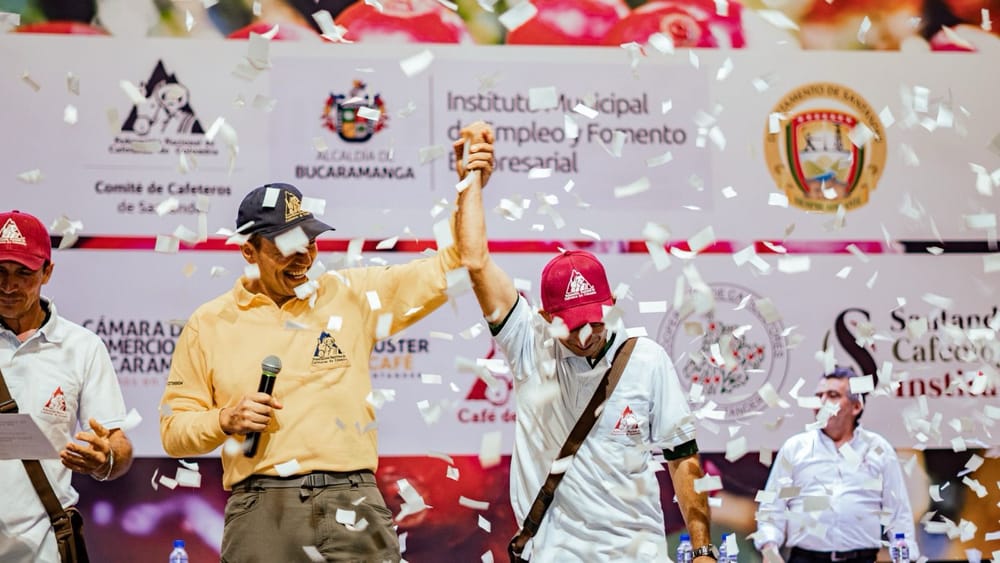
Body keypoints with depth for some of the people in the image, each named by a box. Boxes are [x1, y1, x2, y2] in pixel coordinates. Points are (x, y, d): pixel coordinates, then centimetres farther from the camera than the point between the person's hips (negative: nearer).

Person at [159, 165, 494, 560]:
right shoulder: (209, 324, 10)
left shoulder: (351, 294, 10)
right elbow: (174, 429, 13)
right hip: (261, 509, 0)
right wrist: (225, 420, -7)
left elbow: (443, 272, 8)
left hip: (352, 503, 0)